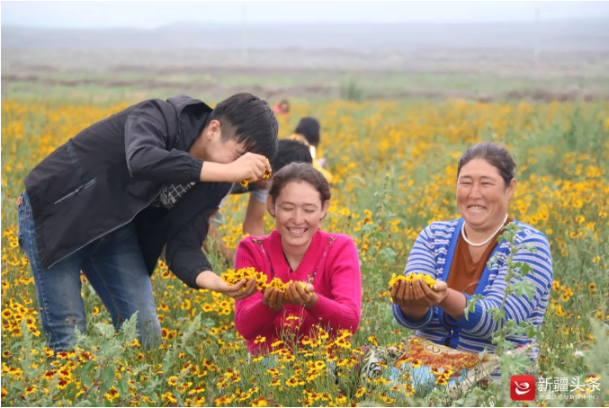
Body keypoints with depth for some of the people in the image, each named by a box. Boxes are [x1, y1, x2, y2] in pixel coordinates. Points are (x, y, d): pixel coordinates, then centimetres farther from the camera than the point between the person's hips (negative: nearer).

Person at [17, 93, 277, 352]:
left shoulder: (215, 182, -9)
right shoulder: (159, 117, -28)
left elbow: (183, 243, -14)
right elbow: (142, 161, -50)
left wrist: (213, 281, -35)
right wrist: (228, 170, -50)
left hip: (114, 230, 6)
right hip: (55, 214, -6)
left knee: (144, 331, -2)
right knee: (68, 339, -10)